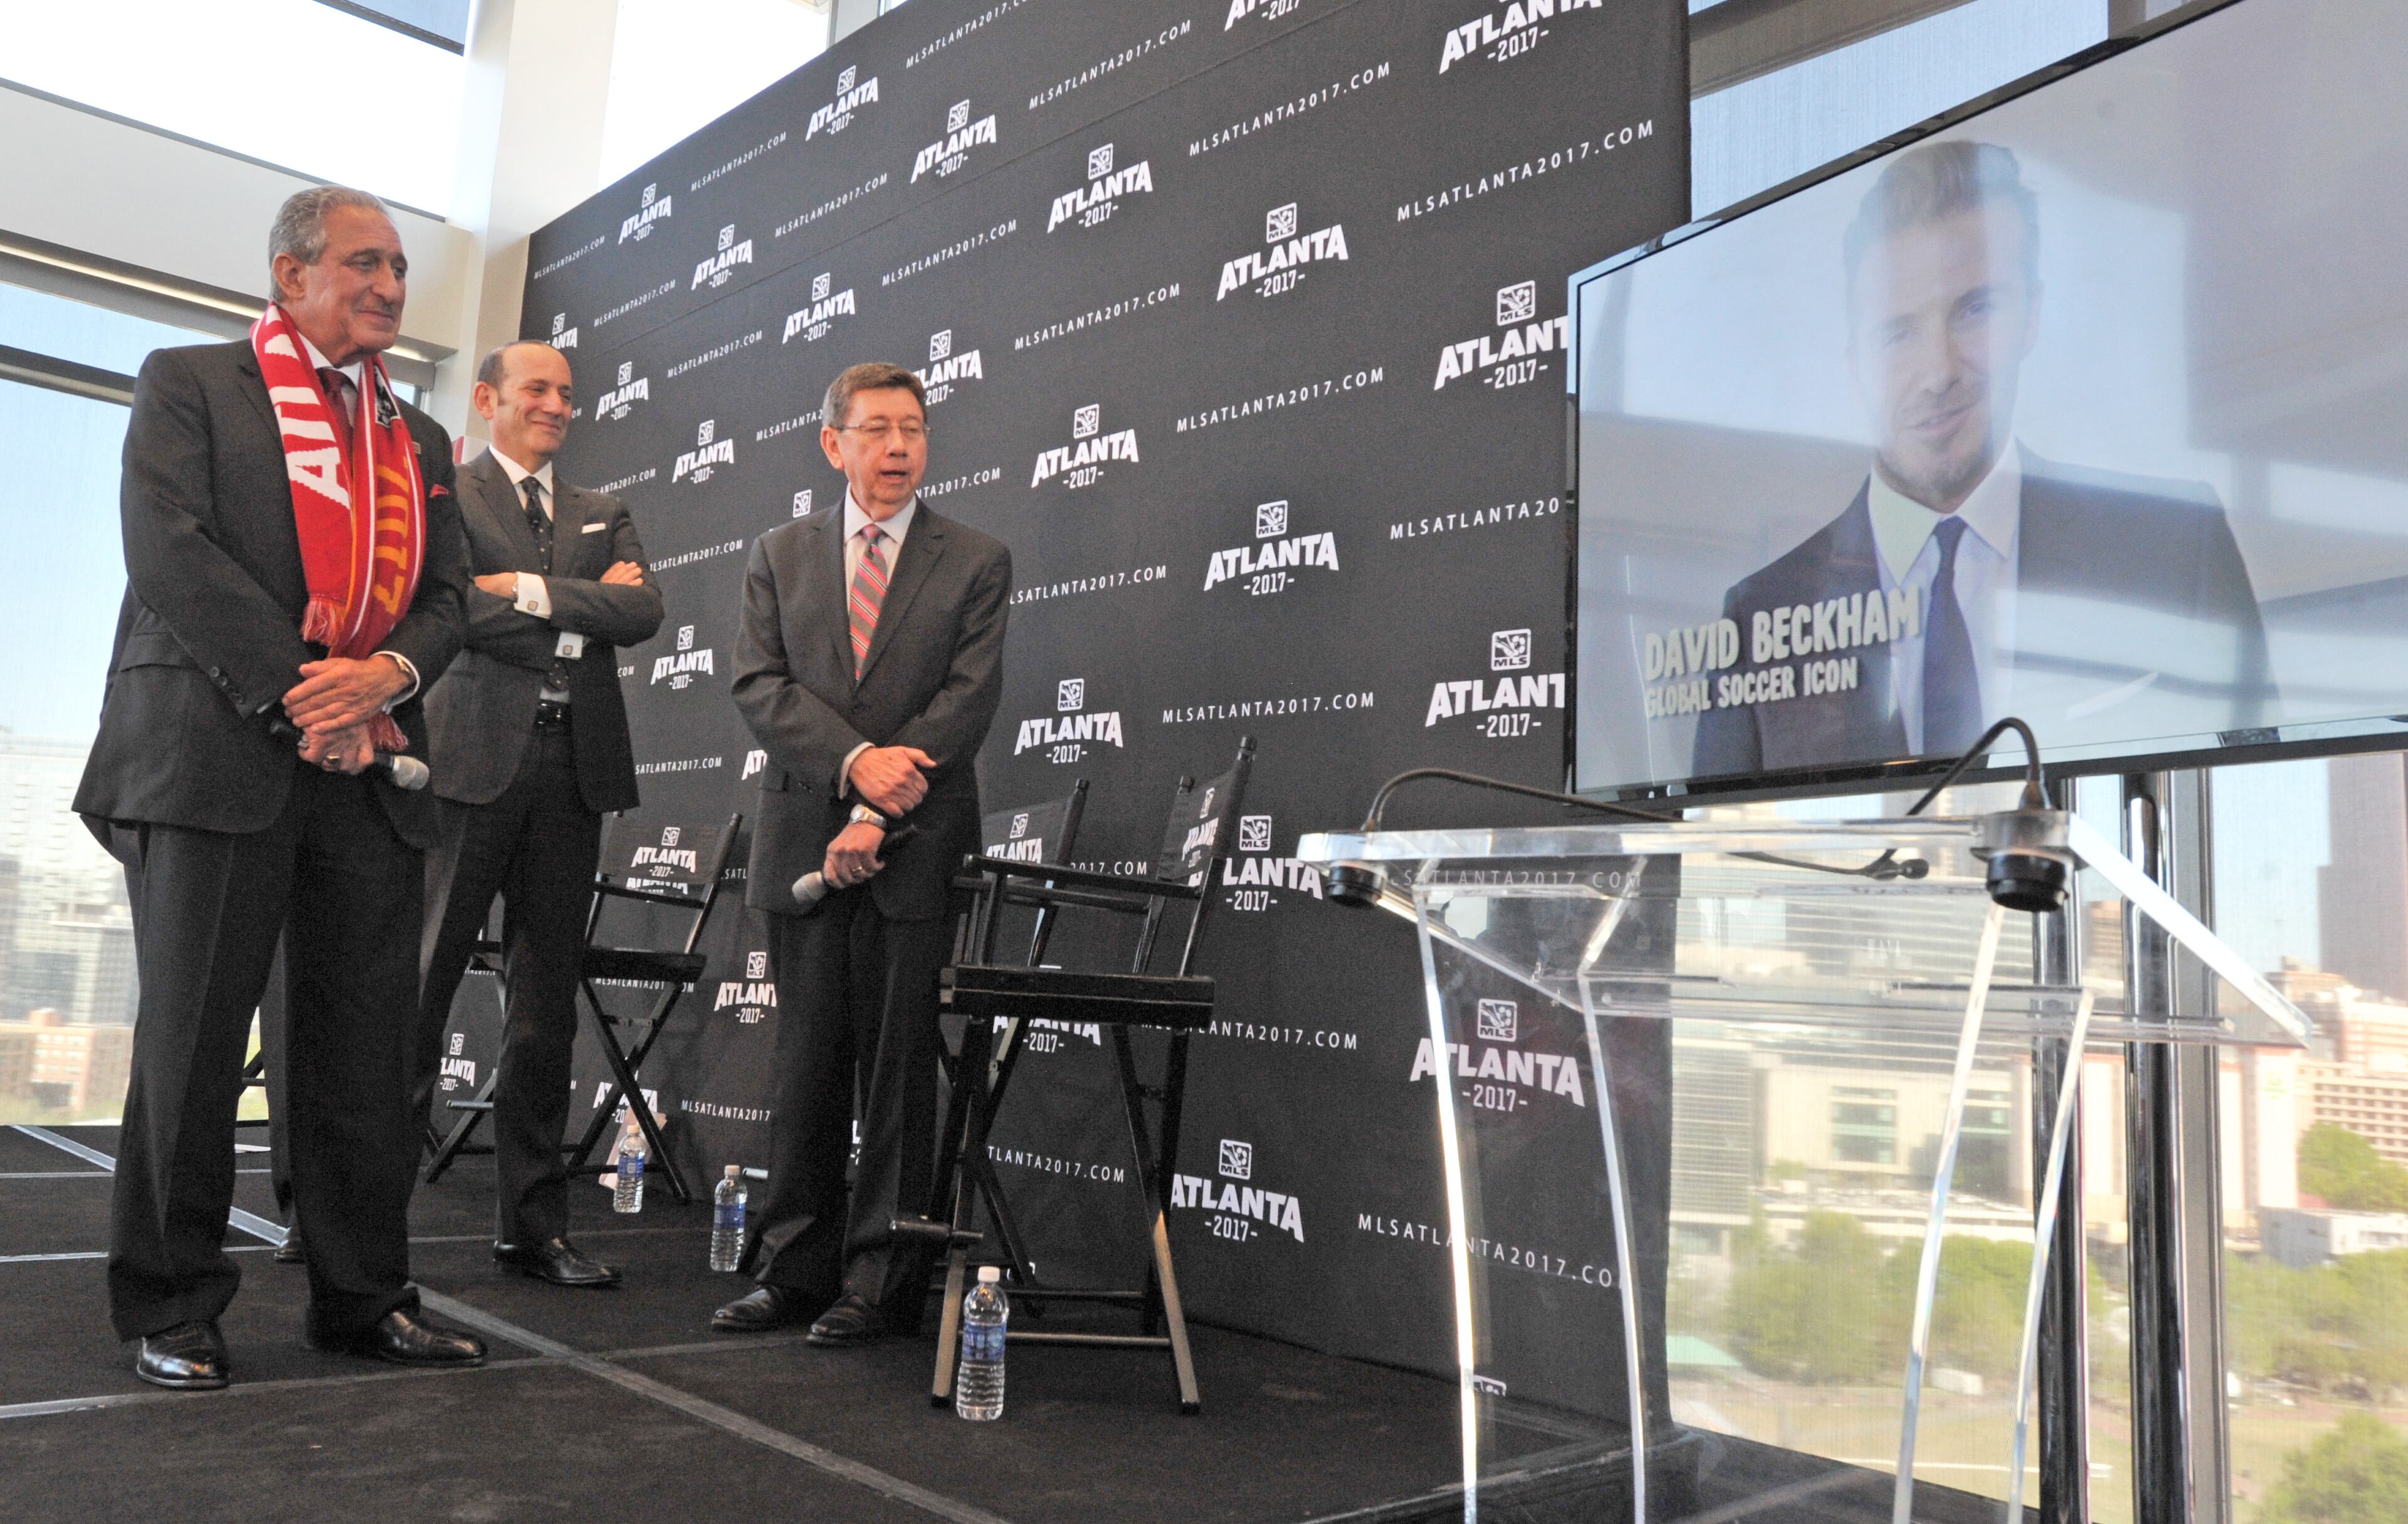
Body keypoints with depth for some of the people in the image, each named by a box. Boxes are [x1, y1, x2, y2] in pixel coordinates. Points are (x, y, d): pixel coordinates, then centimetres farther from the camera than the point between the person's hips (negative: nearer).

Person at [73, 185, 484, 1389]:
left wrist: (388, 674, -7)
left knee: (366, 1043, 5)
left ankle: (363, 1298, 14)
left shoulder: (418, 439, 22)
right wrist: (297, 694, -13)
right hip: (214, 751, -4)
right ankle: (169, 1308, 13)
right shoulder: (189, 384, 7)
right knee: (192, 1039, 0)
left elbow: (445, 595, 15)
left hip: (367, 764, 5)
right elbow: (168, 549, -7)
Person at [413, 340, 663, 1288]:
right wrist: (581, 612, -5)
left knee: (547, 1002, 6)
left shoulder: (603, 516, 22)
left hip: (574, 768, 4)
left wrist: (529, 590, -5)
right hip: (472, 757, -4)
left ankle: (533, 1225, 12)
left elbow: (642, 613, 4)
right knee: (419, 981, -4)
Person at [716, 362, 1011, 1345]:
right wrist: (855, 761, -17)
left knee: (899, 1069, 1)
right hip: (804, 845, 2)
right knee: (807, 1066, 7)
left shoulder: (976, 564, 5)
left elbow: (969, 700, -6)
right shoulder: (780, 557, 13)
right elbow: (760, 686, 0)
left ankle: (879, 1282, 11)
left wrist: (877, 815, -15)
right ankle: (793, 1271, 18)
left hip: (915, 852, -2)